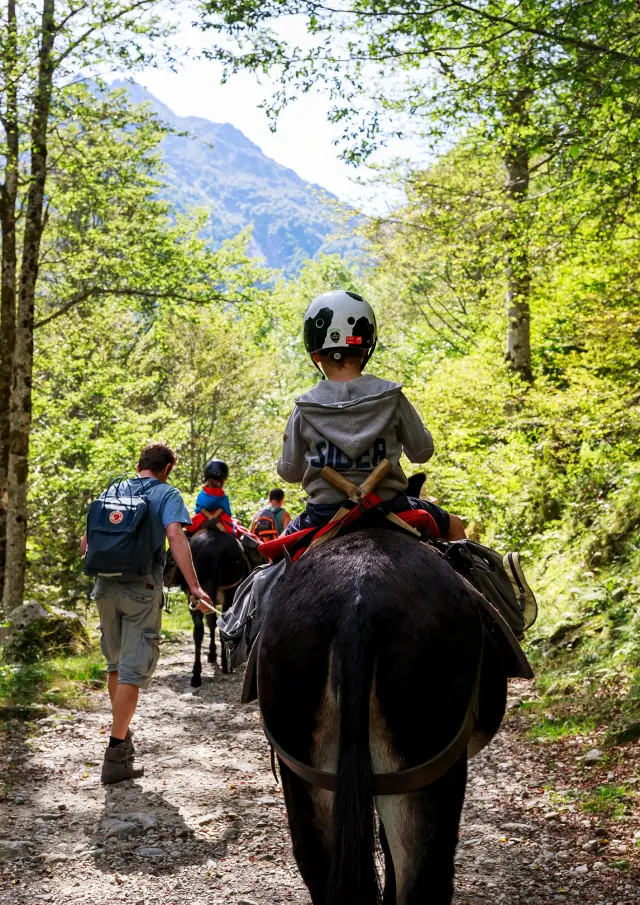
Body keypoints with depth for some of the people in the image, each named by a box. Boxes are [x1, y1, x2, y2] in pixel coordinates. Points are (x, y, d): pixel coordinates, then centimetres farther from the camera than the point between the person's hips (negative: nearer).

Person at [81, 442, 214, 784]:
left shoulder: (111, 491, 13)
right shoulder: (166, 493, -1)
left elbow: (86, 543, 13)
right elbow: (175, 538, -17)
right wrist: (194, 586, -22)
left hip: (105, 586, 5)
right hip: (142, 589, -5)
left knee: (115, 663, 21)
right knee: (133, 670, -3)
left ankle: (121, 734, 33)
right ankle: (115, 755, -6)